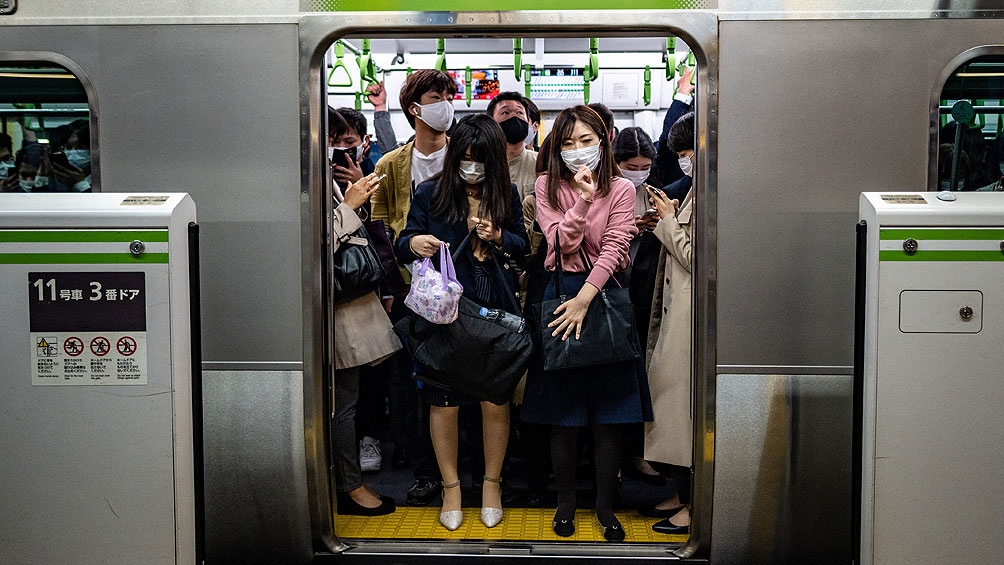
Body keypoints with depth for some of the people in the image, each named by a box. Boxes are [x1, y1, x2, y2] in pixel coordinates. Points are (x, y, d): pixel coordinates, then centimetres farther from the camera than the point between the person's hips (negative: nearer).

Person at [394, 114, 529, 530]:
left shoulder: (507, 194, 6)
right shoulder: (429, 194, 1)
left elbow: (523, 245, 13)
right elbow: (403, 245, 3)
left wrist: (498, 236, -9)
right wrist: (412, 243, -21)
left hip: (495, 309, 1)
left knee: (496, 400, 5)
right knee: (443, 401, 4)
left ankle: (492, 483, 24)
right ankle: (450, 486, 21)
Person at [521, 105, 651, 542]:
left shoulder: (621, 191, 2)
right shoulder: (547, 187, 6)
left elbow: (614, 248, -9)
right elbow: (561, 242, -6)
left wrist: (585, 298, -19)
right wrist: (584, 199, -19)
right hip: (560, 296, 0)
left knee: (609, 414, 2)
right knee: (563, 413, 5)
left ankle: (605, 504, 16)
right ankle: (565, 500, 21)